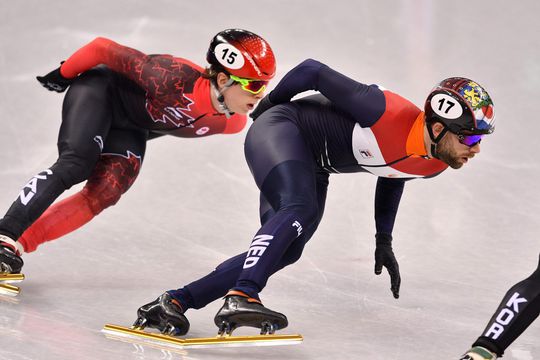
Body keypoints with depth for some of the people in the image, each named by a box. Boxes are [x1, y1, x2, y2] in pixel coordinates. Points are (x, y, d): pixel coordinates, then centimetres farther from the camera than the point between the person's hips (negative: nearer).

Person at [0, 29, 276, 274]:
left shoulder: (233, 123, -18)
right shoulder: (174, 78, -39)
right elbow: (103, 48, -29)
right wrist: (63, 74, -11)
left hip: (130, 129, 6)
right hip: (98, 91, -6)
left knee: (102, 195, -14)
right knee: (75, 165, -27)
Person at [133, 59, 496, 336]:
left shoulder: (435, 165, -8)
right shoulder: (387, 112, -33)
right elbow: (313, 71, -22)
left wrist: (384, 243, 20)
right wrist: (271, 102, -4)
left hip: (313, 169, 9)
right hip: (281, 128, -8)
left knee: (285, 251, 0)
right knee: (299, 210, -33)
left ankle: (174, 302, 2)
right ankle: (240, 298, -44)